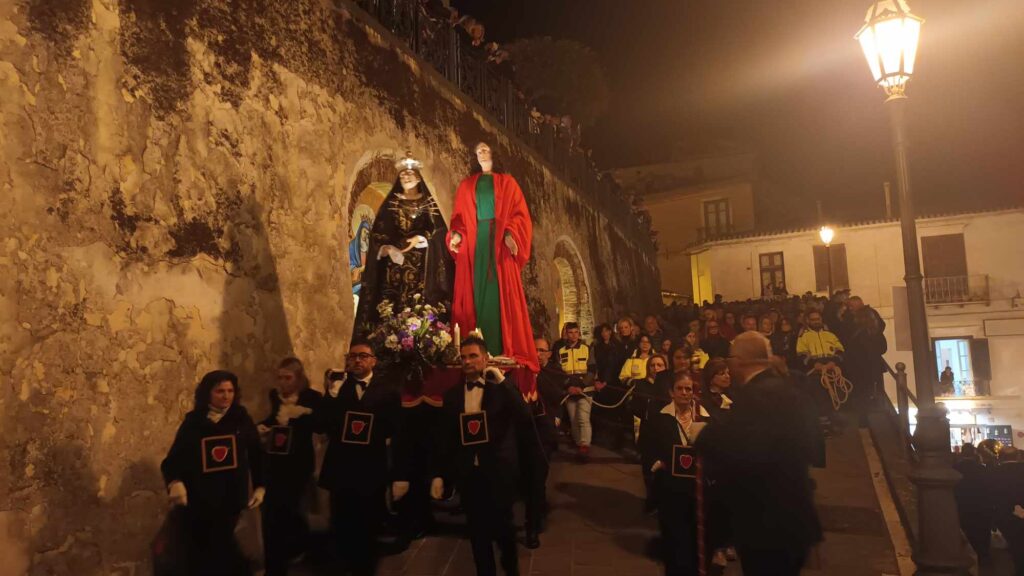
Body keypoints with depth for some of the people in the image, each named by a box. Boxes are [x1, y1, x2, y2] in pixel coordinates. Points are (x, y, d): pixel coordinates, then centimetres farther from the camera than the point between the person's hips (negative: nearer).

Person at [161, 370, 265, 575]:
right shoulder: (192, 422, -2)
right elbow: (173, 458, -6)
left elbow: (256, 454, 4)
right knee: (198, 551, 13)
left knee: (220, 549, 5)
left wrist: (260, 486, 1)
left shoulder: (242, 419, 0)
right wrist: (175, 482, -25)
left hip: (230, 499, -1)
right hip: (198, 501, 1)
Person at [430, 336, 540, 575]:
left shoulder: (502, 389, -4)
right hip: (467, 472, 3)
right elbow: (445, 437, 8)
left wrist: (503, 382, -21)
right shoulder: (452, 394, 6)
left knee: (502, 525, 5)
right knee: (477, 531, 10)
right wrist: (439, 474, 4)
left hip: (499, 471, -3)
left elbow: (525, 421, -19)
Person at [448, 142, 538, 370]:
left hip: (501, 244, -2)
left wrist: (510, 234, -14)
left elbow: (520, 214, 3)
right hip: (473, 244, 2)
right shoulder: (466, 185, 18)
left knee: (502, 295, -6)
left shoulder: (507, 182, 12)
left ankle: (504, 351, -7)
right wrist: (456, 234, -8)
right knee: (477, 295, -4)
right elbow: (459, 216, 12)